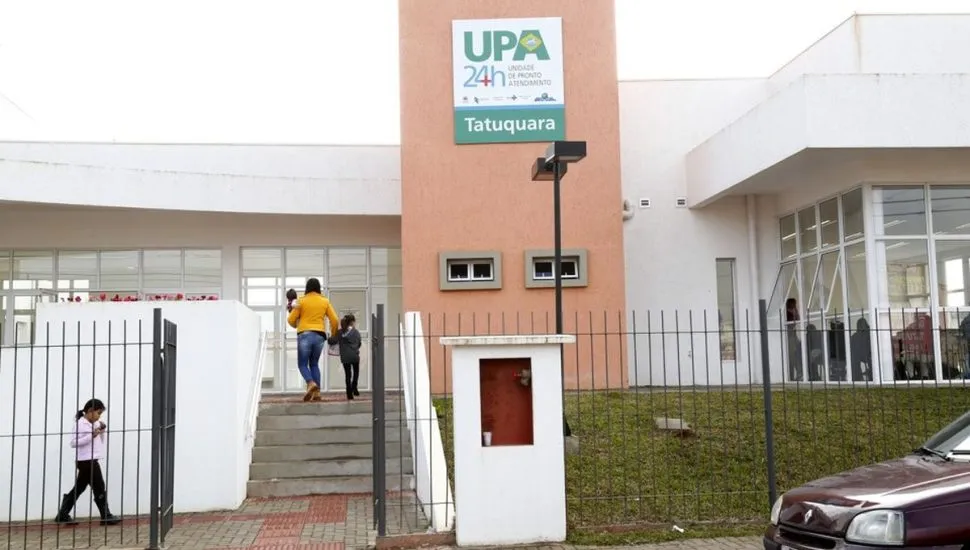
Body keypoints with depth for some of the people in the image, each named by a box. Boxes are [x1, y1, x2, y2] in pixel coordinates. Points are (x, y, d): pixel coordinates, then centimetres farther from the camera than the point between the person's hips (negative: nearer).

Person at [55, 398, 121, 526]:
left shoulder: (94, 423, 12)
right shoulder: (80, 424, -13)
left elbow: (100, 438, 25)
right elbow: (73, 442, -19)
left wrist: (103, 428, 4)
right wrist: (92, 435, -25)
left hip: (91, 461, 9)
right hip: (87, 461, -9)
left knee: (79, 488, 13)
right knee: (99, 488, -3)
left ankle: (62, 515, 19)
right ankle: (106, 517, 3)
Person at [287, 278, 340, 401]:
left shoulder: (302, 301, 2)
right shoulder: (325, 301, 9)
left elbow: (291, 320, 2)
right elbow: (334, 320, 5)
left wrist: (296, 326, 24)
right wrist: (333, 334, 21)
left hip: (305, 335, -3)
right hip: (319, 335, 3)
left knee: (302, 363, 5)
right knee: (314, 364, 15)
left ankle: (311, 384, -21)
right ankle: (317, 392, 5)